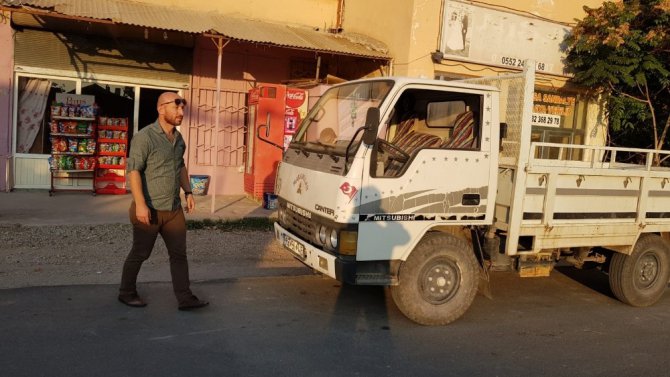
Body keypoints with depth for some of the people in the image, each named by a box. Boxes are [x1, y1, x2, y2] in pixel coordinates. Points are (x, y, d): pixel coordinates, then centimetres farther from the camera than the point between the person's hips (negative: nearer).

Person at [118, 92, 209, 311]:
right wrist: (140, 204, -25)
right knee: (140, 254, 9)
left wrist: (188, 192, 12)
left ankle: (185, 298, 11)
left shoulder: (178, 138, 9)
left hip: (174, 209, 7)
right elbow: (133, 170, -19)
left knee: (179, 254, 6)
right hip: (150, 210, -7)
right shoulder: (145, 137, -14)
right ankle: (126, 293, 28)